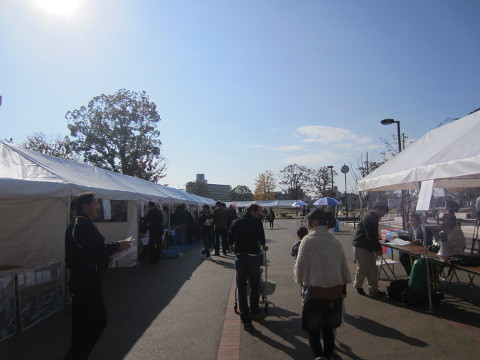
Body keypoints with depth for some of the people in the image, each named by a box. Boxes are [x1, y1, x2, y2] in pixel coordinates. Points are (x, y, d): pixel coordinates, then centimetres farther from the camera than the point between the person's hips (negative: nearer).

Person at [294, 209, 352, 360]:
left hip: (316, 290, -5)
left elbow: (300, 267, -6)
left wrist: (301, 280, 14)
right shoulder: (335, 241, 9)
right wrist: (343, 289, 20)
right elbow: (344, 267, 13)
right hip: (336, 290, 5)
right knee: (328, 328, 20)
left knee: (312, 329, 7)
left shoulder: (308, 240, -7)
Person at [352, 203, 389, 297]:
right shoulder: (369, 218, -19)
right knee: (362, 268, 0)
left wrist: (377, 247, 9)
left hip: (369, 247, 10)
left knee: (373, 269, 10)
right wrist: (378, 248, -15)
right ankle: (358, 286, 21)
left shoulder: (374, 218, 14)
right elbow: (371, 236, -22)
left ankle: (373, 290, 16)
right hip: (361, 247, -10)